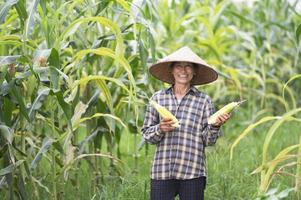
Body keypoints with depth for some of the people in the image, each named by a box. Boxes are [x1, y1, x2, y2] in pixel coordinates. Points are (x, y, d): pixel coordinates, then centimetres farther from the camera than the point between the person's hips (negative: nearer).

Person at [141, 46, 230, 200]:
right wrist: (160, 129, -9)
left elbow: (208, 140, 5)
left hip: (192, 173, -1)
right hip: (162, 172, 1)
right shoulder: (158, 98, 9)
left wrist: (215, 126, -14)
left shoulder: (204, 101, 5)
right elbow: (146, 133, 11)